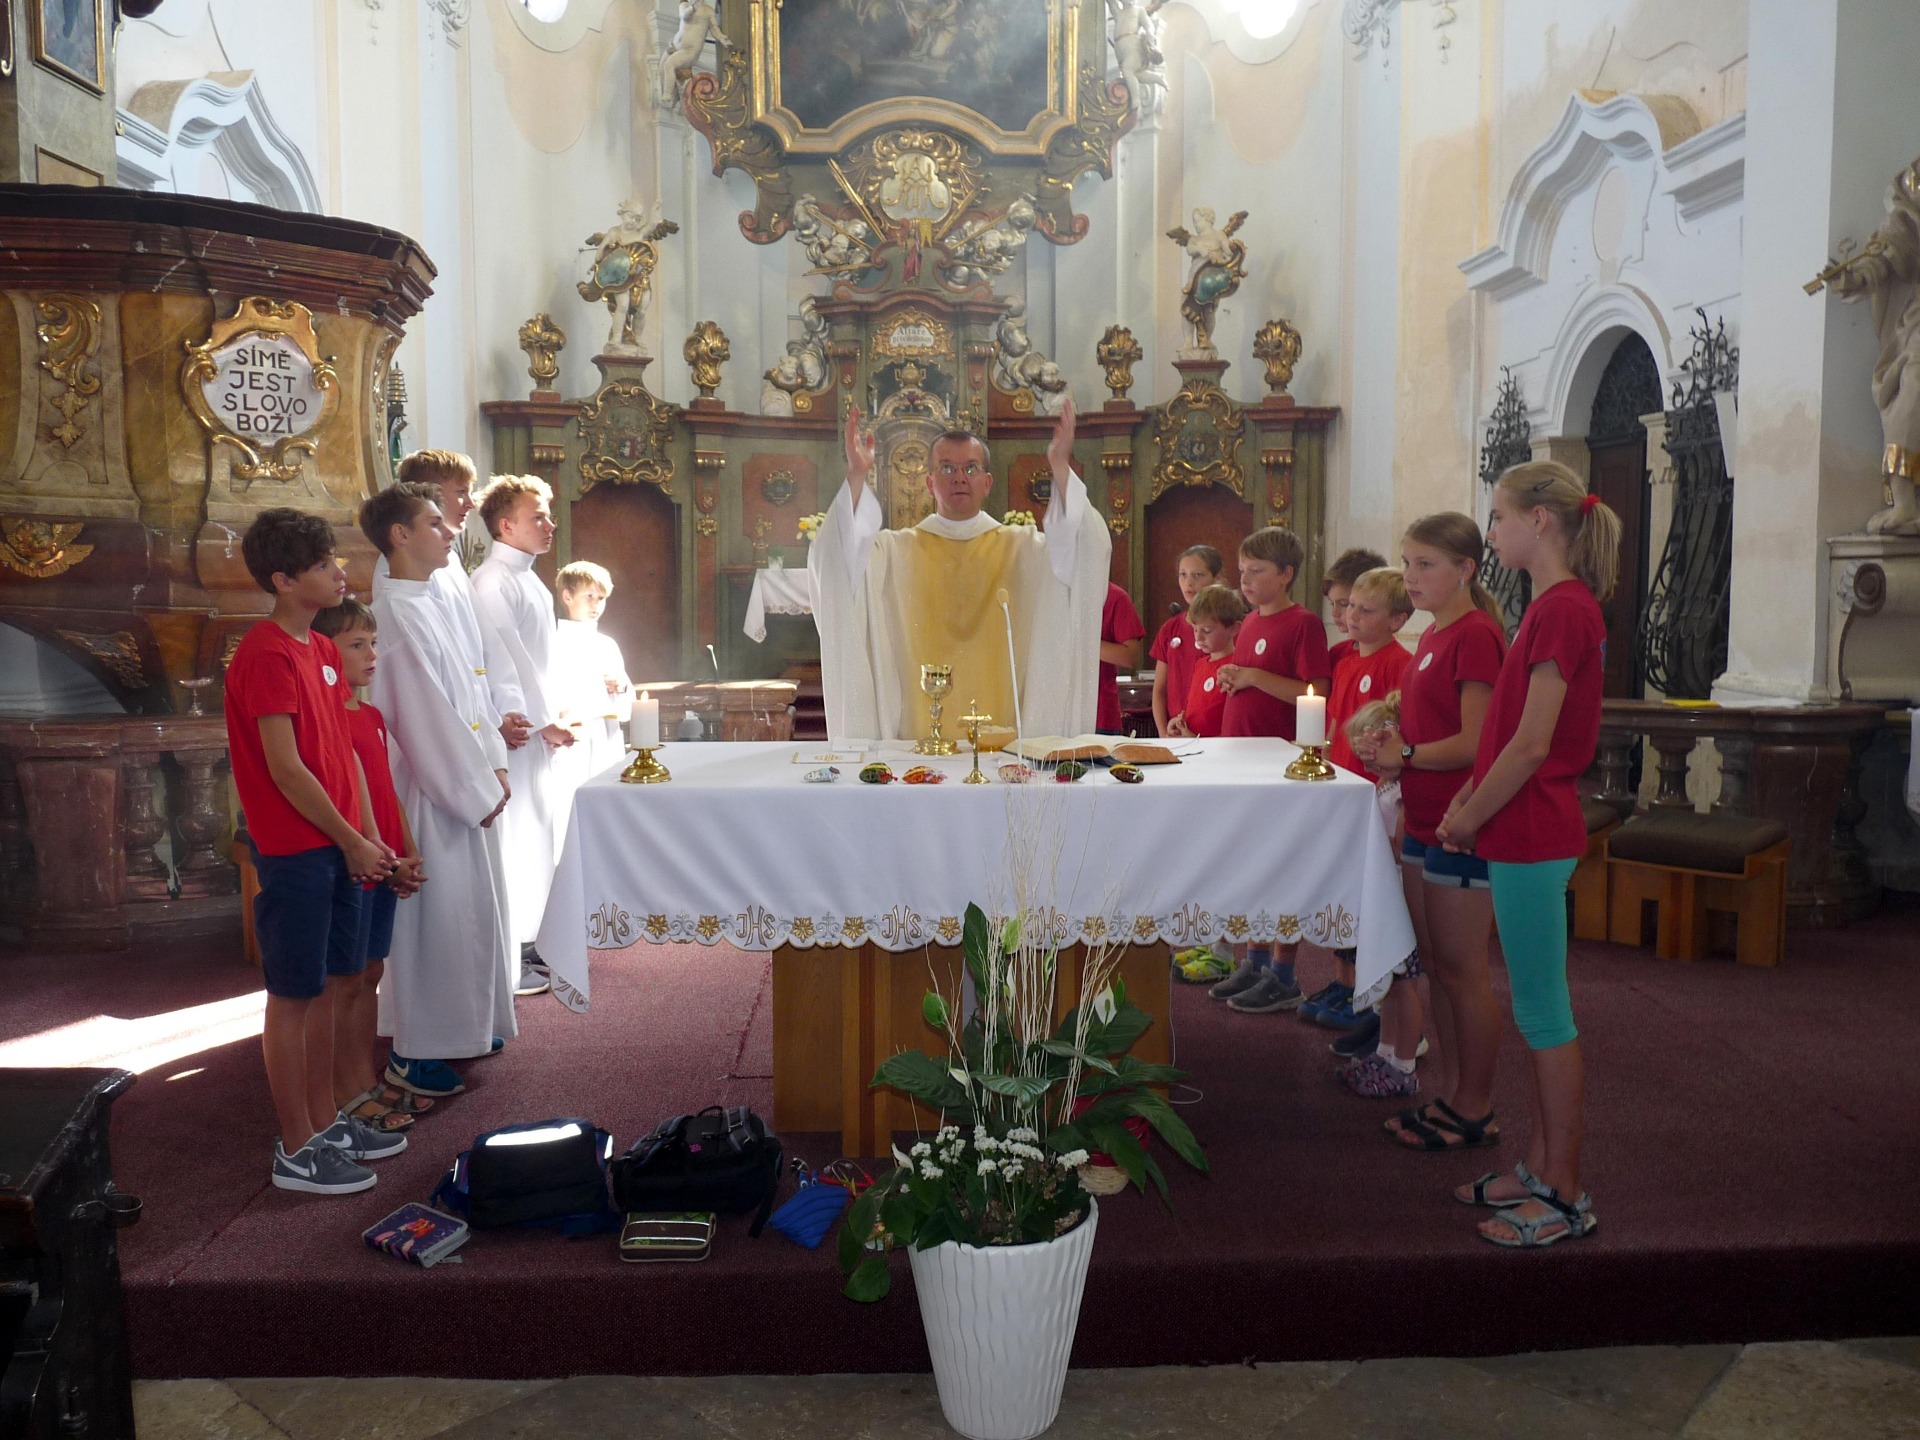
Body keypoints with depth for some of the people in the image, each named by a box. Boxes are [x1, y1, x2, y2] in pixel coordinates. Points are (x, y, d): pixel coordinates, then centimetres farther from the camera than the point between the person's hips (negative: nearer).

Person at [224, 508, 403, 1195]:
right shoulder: (266, 654, -16)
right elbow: (285, 768, -19)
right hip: (294, 850, -9)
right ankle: (297, 1151, 13)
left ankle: (326, 1121, 29)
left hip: (338, 847, 9)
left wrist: (368, 839, 9)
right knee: (293, 996, 2)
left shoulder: (320, 649, 12)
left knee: (328, 985, 16)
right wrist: (353, 843, -13)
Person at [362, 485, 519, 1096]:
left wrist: (492, 765, 6)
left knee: (468, 906, 17)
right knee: (432, 914, 0)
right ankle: (412, 1053, 13)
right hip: (430, 791, -9)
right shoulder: (396, 614, -18)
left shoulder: (438, 603, 11)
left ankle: (461, 1024, 32)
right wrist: (478, 786, -16)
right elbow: (425, 715, -21)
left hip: (467, 783, 9)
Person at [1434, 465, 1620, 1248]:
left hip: (1531, 837, -10)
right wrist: (1466, 801, 10)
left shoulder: (1563, 609, -17)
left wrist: (1467, 820, -11)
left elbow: (1531, 746, -21)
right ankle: (1541, 1167, 28)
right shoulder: (1556, 606, 13)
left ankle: (1565, 1195, 12)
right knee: (1536, 1008, 16)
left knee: (1543, 1013, 0)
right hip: (1524, 834, 10)